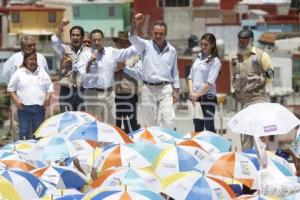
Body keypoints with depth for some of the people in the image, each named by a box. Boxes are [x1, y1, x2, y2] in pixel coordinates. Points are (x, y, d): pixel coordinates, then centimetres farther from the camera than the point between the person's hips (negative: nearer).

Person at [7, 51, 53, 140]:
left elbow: (50, 87, 14)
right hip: (24, 108, -2)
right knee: (24, 132, -3)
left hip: (39, 108, 3)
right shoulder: (19, 73, 2)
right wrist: (16, 99, -8)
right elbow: (11, 88, 4)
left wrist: (48, 97, -3)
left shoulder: (43, 73, 10)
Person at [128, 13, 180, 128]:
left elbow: (175, 72, 16)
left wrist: (176, 90, 11)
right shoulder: (146, 46, 3)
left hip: (165, 89, 1)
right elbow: (133, 38, -15)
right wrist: (136, 24, -35)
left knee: (168, 120, -10)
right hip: (148, 89, -1)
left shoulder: (171, 50, 11)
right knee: (150, 122, 3)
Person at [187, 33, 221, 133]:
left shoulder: (215, 61, -5)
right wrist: (191, 92, -3)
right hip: (195, 97, 6)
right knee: (197, 127, 9)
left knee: (209, 126, -8)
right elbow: (190, 76, 11)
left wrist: (198, 94, -14)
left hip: (208, 96, -6)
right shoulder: (198, 58, 13)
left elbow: (210, 82, -13)